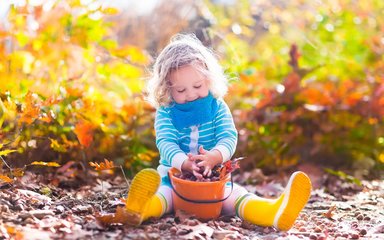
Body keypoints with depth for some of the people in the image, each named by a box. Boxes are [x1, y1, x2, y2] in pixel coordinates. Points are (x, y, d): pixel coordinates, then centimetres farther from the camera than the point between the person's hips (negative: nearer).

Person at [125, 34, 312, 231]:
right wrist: (185, 163, -37)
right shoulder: (165, 113, 0)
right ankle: (139, 209, -64)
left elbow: (229, 137, -9)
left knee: (234, 195, -26)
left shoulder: (217, 107, 3)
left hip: (214, 177, 1)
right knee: (163, 194, -33)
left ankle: (274, 212, -52)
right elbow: (166, 143, -14)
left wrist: (214, 157, -34)